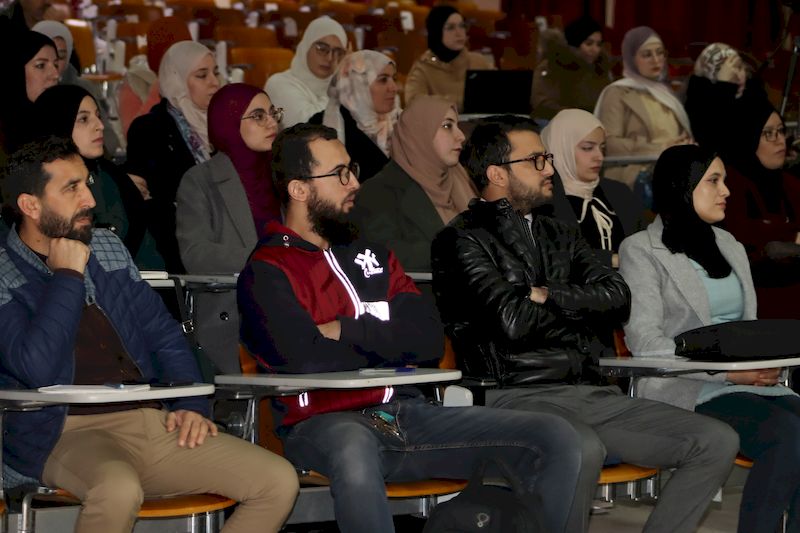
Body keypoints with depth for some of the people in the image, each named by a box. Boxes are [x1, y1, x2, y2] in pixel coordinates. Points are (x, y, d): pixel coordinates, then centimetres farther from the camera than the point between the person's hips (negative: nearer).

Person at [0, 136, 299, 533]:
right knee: (119, 489, -41)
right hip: (70, 434, -7)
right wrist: (67, 277, -10)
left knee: (280, 481, -10)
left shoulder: (107, 247, 18)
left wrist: (191, 404, 7)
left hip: (154, 422, 7)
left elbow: (163, 333, 23)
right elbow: (38, 369, -19)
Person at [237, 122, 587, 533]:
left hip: (408, 414, 6)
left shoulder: (370, 254, 22)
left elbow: (429, 341, 9)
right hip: (326, 424, -6)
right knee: (353, 454, -44)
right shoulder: (267, 272, 2)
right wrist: (386, 343, 1)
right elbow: (307, 358, -15)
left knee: (556, 439, -10)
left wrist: (348, 333, -4)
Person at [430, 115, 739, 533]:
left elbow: (617, 295, 8)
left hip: (591, 392, 7)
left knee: (717, 442, -8)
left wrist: (548, 294, -6)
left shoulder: (559, 236, 24)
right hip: (517, 396, -7)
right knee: (582, 448, -41)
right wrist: (578, 304, 6)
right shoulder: (462, 240, 0)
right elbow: (513, 321, -14)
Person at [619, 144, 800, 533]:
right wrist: (727, 370, -17)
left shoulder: (730, 247, 23)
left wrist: (762, 363, -1)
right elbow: (644, 341, -9)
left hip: (752, 383, 6)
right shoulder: (642, 251, 2)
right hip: (685, 389, -6)